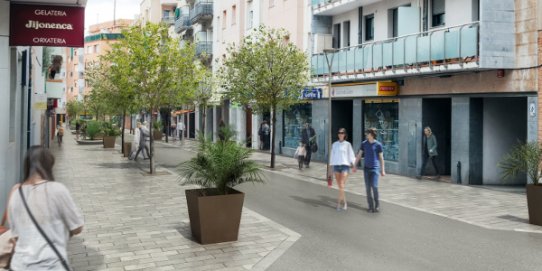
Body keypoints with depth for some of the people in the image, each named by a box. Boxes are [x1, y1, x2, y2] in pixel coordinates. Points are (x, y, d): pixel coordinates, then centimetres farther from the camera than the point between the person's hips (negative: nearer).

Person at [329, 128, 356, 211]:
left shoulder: (347, 144, 2)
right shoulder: (334, 144, 10)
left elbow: (351, 155, 0)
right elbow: (332, 155, 13)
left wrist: (352, 163, -12)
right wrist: (331, 165, 11)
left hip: (345, 165, -3)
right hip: (336, 165, 3)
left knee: (342, 185, -12)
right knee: (339, 185, 6)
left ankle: (339, 203, -10)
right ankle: (344, 203, 17)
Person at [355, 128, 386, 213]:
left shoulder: (378, 145, -4)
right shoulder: (364, 144, 5)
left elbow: (381, 158, 0)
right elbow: (359, 155, 11)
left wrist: (383, 170, 0)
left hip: (375, 168, -3)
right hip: (366, 168, 4)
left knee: (374, 186, -13)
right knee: (368, 187, 3)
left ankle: (377, 205, 6)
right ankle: (371, 206, 12)